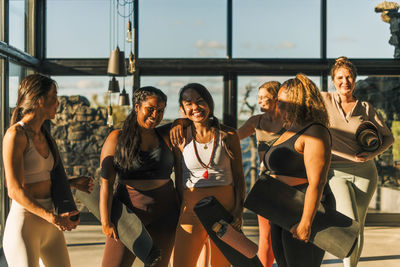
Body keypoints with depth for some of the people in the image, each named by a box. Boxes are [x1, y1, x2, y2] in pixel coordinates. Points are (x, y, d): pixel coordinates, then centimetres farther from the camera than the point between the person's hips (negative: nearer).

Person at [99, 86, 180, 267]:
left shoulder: (166, 136, 6)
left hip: (164, 213, 3)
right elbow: (106, 183, -5)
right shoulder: (117, 139, -1)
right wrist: (105, 221, -11)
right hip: (128, 211, -2)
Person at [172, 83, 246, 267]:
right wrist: (179, 209, 5)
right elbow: (179, 178, 8)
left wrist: (238, 209, -6)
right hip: (192, 209, 0)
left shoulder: (228, 135, 1)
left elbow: (239, 176, 5)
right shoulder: (181, 138, 1)